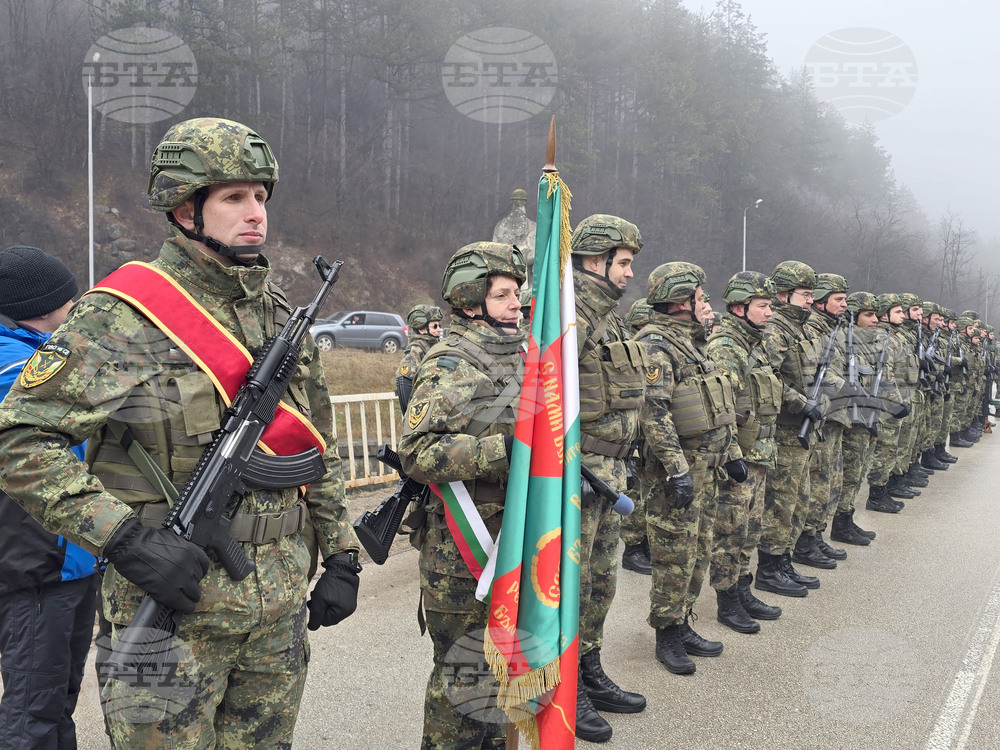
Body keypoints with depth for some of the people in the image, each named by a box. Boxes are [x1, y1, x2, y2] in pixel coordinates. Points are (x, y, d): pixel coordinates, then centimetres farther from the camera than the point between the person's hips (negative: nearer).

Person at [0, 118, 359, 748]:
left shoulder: (283, 317, 9)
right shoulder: (122, 316, -10)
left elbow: (320, 450, 15)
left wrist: (341, 556, 11)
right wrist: (125, 538, -21)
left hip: (279, 603, 6)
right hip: (172, 605, -5)